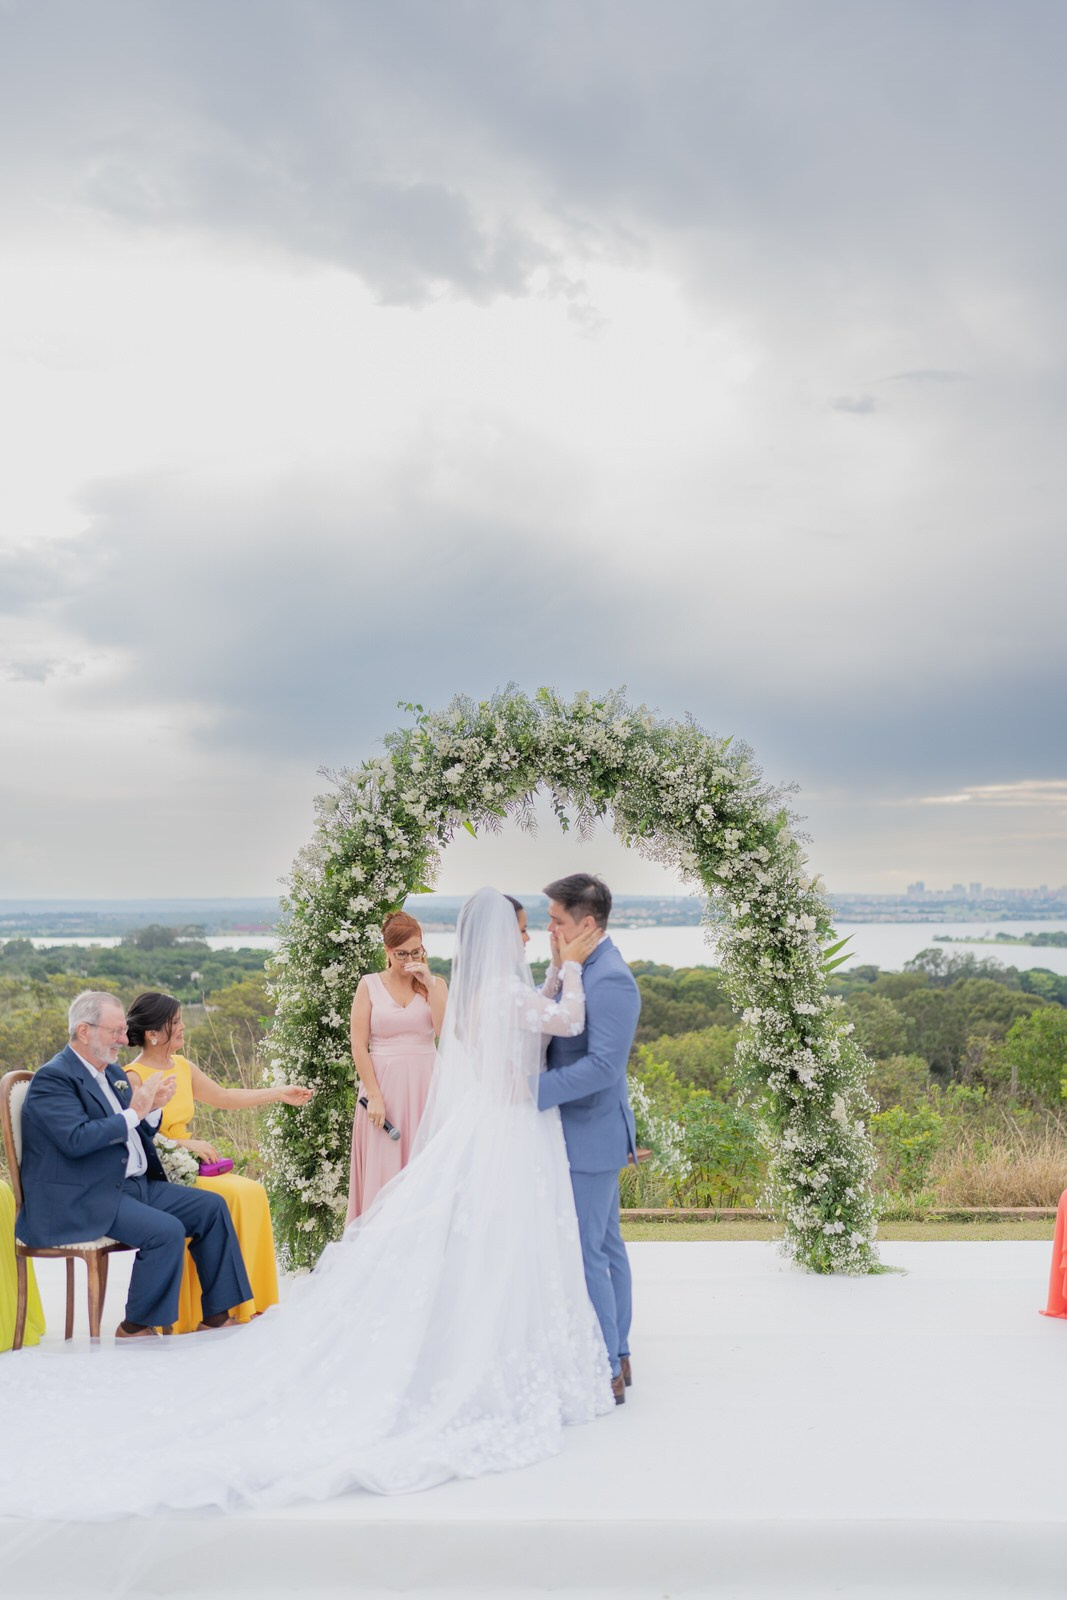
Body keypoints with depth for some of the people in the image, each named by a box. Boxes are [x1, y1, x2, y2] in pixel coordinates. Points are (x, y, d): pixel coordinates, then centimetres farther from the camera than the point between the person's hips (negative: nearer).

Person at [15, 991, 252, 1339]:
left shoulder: (112, 1072, 16)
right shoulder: (53, 1078, -12)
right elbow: (76, 1140, -26)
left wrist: (152, 1108, -1)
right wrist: (133, 1113, -19)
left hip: (135, 1184, 9)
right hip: (84, 1200, -9)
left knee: (211, 1207, 0)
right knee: (167, 1230, -27)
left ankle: (217, 1314, 5)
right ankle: (135, 1328, -8)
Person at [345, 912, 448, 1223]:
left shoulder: (435, 984, 5)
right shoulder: (369, 985, 1)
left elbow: (446, 1031, -11)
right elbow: (359, 1046, -3)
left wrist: (429, 983, -12)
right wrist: (374, 1095, -10)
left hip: (425, 1084, 1)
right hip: (384, 1084, -1)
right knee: (383, 1169, 2)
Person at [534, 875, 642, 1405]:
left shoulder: (611, 980, -22)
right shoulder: (581, 970, 10)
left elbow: (603, 1064, -28)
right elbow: (551, 1033, 13)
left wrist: (534, 1090, -28)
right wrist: (554, 976, -1)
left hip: (590, 1137, -10)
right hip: (586, 1135, 10)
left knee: (584, 1253, -3)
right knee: (606, 1246, 18)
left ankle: (605, 1376, 8)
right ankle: (617, 1357, 29)